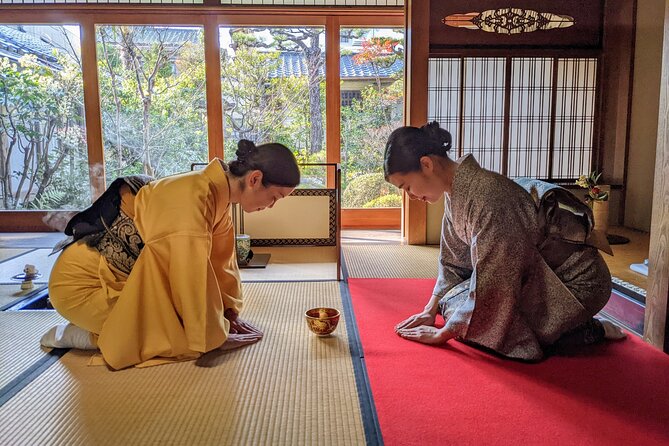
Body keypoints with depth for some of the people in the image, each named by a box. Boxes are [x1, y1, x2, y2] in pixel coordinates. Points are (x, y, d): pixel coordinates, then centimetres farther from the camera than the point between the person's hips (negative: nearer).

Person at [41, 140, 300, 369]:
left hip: (123, 276, 9)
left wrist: (230, 313, 6)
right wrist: (215, 336, -16)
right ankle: (83, 335, -1)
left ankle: (108, 325, 16)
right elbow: (192, 276, -27)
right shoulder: (192, 198, -30)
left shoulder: (217, 193, -2)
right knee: (180, 338, -16)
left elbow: (221, 258, 5)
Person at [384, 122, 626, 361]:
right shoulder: (456, 190, -4)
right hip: (543, 275, 9)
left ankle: (590, 332, -1)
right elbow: (453, 261, 7)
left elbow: (491, 283, -28)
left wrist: (443, 333, -19)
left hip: (577, 284, -9)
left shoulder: (487, 195, -31)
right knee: (455, 299, 6)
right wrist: (431, 310, 2)